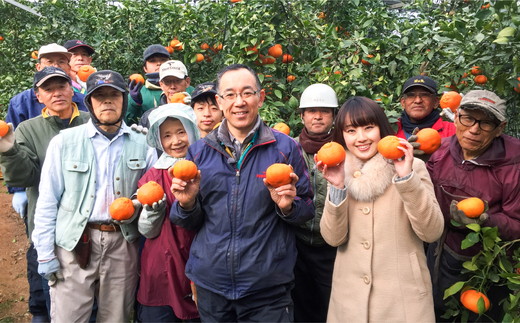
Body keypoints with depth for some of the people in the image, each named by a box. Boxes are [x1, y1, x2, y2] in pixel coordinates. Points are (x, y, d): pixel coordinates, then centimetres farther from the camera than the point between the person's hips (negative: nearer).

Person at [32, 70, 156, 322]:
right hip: (75, 244, -1)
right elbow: (47, 201, 0)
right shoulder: (64, 141, 1)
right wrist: (45, 253, -3)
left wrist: (138, 204, -9)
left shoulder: (141, 145, 6)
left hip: (122, 244, 2)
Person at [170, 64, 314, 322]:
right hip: (210, 285, 3)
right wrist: (187, 203, -12)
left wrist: (287, 206, -19)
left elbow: (307, 211, 1)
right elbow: (189, 223, 8)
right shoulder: (198, 151, 3)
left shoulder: (286, 148, -4)